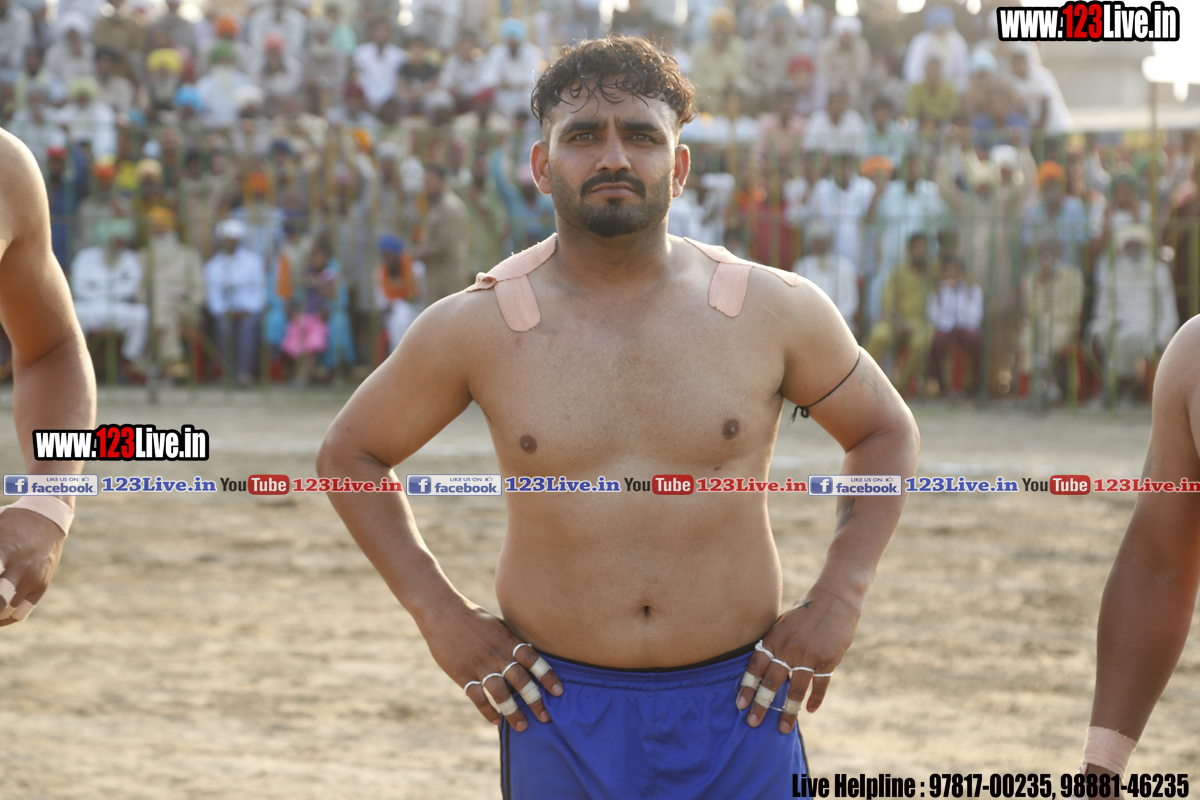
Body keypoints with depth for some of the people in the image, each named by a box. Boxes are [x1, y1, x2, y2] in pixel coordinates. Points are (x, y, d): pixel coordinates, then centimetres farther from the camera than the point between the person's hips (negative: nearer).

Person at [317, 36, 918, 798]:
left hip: (739, 705, 0)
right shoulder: (475, 328, -3)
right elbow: (350, 454, 10)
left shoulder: (775, 311, -2)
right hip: (560, 713, 0)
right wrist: (440, 614, 0)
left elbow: (885, 430, 12)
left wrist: (839, 599, 1)